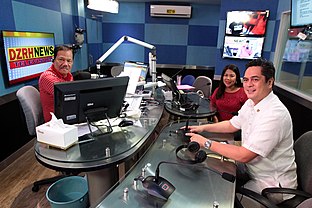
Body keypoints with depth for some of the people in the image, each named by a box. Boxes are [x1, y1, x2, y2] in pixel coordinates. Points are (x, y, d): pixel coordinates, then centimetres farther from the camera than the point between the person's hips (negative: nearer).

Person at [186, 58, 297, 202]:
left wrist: (206, 143, -24)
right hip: (253, 171, 8)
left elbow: (243, 156, -31)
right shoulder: (251, 103, -2)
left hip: (272, 185, -7)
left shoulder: (275, 114, -31)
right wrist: (203, 128, -1)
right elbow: (232, 125, 11)